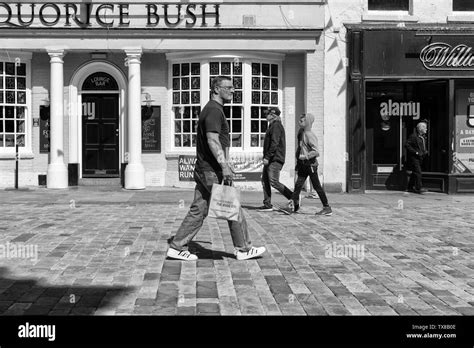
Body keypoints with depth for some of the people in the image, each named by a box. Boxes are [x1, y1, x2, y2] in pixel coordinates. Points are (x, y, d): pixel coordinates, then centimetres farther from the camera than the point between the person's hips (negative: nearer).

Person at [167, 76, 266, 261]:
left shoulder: (213, 109, 19)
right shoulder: (214, 110, -14)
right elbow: (212, 140, -25)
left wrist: (224, 164, 27)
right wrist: (224, 166, -29)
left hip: (203, 169, 10)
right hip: (212, 171, -10)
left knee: (198, 211, 10)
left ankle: (177, 247, 11)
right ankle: (243, 249, 12)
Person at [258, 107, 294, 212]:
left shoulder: (276, 126, -12)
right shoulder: (272, 126, 20)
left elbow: (274, 144, -21)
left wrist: (267, 157, -23)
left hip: (275, 159, -10)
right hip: (270, 159, 10)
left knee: (274, 182, -13)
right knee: (265, 181, 7)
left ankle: (294, 198, -4)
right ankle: (267, 204, 9)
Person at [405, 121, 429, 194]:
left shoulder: (423, 137, 13)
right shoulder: (413, 136, -13)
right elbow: (407, 145, -18)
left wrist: (425, 151, 6)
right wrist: (416, 152, -20)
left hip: (420, 158, 9)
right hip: (414, 157, -9)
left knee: (415, 173, 14)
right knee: (418, 172, -13)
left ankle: (410, 187, 23)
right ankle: (418, 188, -12)